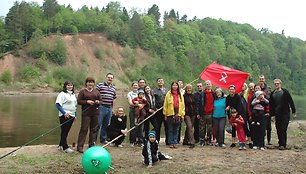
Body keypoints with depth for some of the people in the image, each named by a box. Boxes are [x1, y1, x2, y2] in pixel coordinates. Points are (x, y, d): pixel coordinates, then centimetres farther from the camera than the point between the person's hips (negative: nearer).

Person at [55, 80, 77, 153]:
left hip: (71, 115, 7)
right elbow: (58, 104, -14)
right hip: (65, 116, -7)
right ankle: (65, 147, 2)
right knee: (64, 131, -2)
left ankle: (61, 145, 22)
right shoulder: (62, 94, -8)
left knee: (66, 131, 12)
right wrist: (64, 112, -21)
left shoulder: (73, 94, 17)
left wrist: (75, 115, 19)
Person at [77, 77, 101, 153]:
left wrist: (98, 102, -6)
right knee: (84, 129, -7)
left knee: (94, 129, 8)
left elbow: (100, 100, 16)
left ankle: (91, 144, 20)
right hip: (86, 113, -4)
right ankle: (80, 146, -3)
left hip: (95, 113, 4)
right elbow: (79, 101, -2)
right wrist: (87, 102, -15)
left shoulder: (96, 91, 14)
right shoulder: (82, 91, 3)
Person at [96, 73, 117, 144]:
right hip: (101, 107, -6)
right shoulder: (100, 85, -2)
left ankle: (103, 139, 23)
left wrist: (112, 108, 19)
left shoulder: (113, 88, 15)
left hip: (109, 108, 6)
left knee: (106, 125, 13)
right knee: (98, 124, -6)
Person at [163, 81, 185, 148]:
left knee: (176, 130, 7)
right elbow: (165, 105, 2)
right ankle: (171, 143, 11)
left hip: (178, 114, 2)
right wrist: (165, 114, -2)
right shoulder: (168, 94, 2)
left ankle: (175, 143, 14)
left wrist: (182, 114, 4)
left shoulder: (180, 95, 10)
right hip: (170, 114, -2)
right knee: (170, 130, 4)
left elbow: (183, 105, 11)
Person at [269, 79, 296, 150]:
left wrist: (293, 112, -3)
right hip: (277, 114, 4)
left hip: (285, 114, -4)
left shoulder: (285, 92, 0)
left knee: (283, 129, -9)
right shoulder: (272, 94, 10)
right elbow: (271, 105, 13)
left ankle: (283, 144, -4)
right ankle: (281, 143, 16)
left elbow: (291, 102, 0)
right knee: (278, 129, 4)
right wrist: (271, 114, 8)